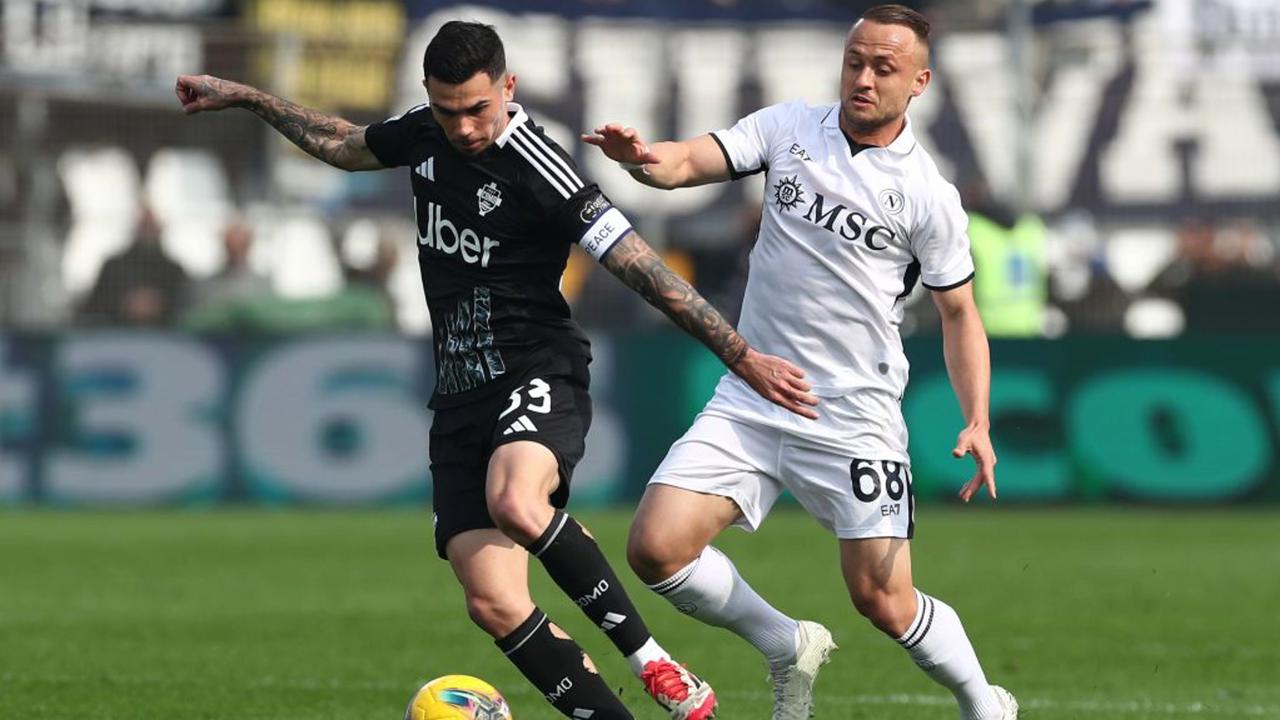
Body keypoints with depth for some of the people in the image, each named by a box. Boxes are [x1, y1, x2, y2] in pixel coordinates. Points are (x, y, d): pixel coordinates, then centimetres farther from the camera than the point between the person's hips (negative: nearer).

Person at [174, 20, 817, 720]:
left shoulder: (537, 169, -17)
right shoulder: (424, 135, 5)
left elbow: (645, 272, -18)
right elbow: (343, 146, 28)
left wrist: (745, 359, -21)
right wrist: (242, 97, 32)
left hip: (538, 379, -6)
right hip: (460, 397, 6)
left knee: (514, 504, -39)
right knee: (494, 603, -10)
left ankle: (653, 663, -25)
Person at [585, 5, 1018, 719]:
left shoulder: (930, 196, -4)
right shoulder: (789, 128, 3)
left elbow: (959, 313, 4)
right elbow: (688, 162, -9)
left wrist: (978, 422, -8)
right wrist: (643, 156, -33)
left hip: (855, 417, -3)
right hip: (750, 401, 3)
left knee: (885, 604, -7)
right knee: (656, 548, -12)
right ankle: (789, 648, 13)